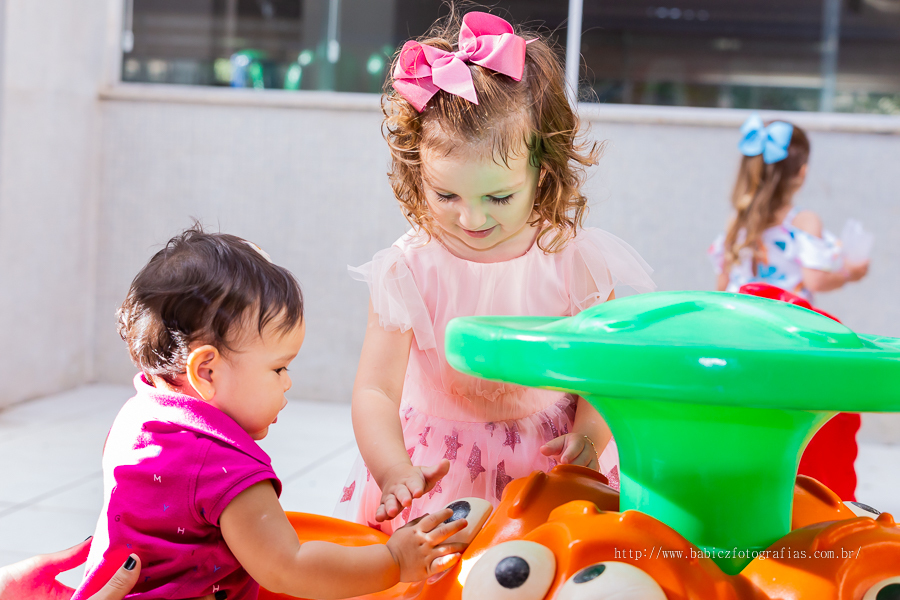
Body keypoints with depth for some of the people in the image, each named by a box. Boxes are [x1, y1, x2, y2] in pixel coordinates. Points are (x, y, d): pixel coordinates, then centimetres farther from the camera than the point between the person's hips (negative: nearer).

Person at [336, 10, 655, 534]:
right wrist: (395, 473, -32)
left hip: (551, 470, 0)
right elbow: (376, 391, -15)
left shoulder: (573, 259, -9)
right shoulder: (408, 270, -12)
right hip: (439, 472, 0)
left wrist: (589, 437, -19)